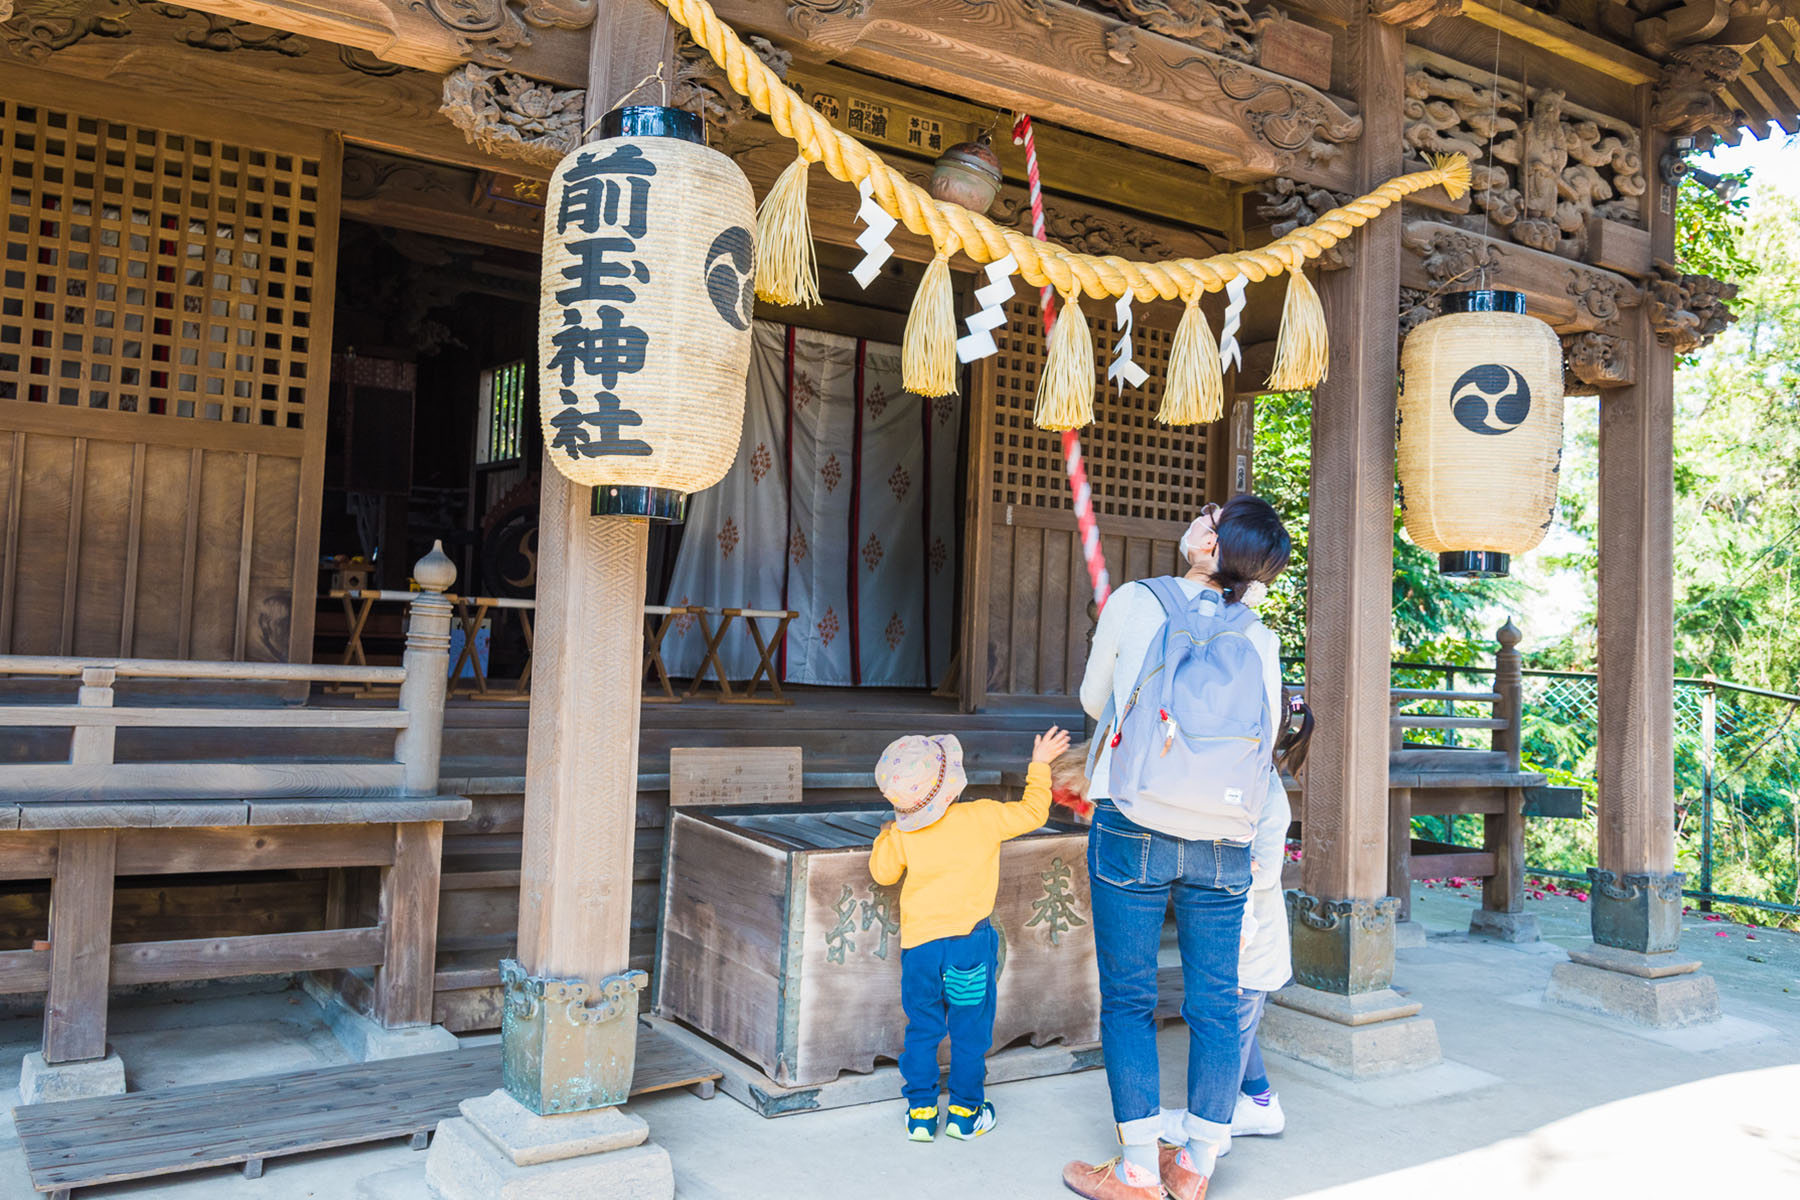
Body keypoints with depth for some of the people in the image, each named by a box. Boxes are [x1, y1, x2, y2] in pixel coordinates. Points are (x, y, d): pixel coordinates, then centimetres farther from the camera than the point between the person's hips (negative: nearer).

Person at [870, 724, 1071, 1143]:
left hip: (919, 945, 2)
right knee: (970, 1032, 12)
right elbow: (1032, 812, 2)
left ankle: (921, 1113, 21)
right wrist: (1039, 766, 13)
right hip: (970, 942, -2)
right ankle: (965, 1113, 21)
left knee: (922, 1030, 15)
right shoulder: (984, 817, -11)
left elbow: (882, 873, 11)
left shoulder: (901, 836, -5)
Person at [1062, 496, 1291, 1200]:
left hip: (1134, 830, -3)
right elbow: (1265, 747, 10)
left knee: (1128, 999, 6)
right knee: (1214, 1002, 11)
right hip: (1224, 843, 3)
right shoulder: (1260, 640, 4)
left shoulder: (1132, 602, -3)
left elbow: (1094, 701, 10)